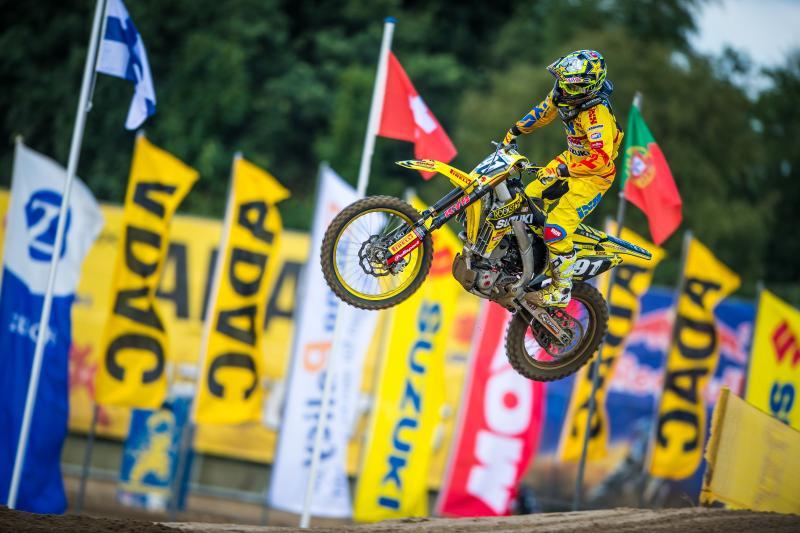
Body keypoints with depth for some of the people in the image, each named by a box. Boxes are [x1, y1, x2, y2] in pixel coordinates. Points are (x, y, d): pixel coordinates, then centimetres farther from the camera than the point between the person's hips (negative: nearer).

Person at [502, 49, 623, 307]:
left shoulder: (597, 114, -34)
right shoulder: (564, 94, -9)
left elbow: (601, 158, -42)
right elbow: (544, 111, 13)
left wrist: (560, 171, -41)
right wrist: (515, 130, 18)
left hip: (592, 176, -9)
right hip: (572, 160, 9)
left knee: (555, 231, -16)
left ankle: (561, 290, -1)